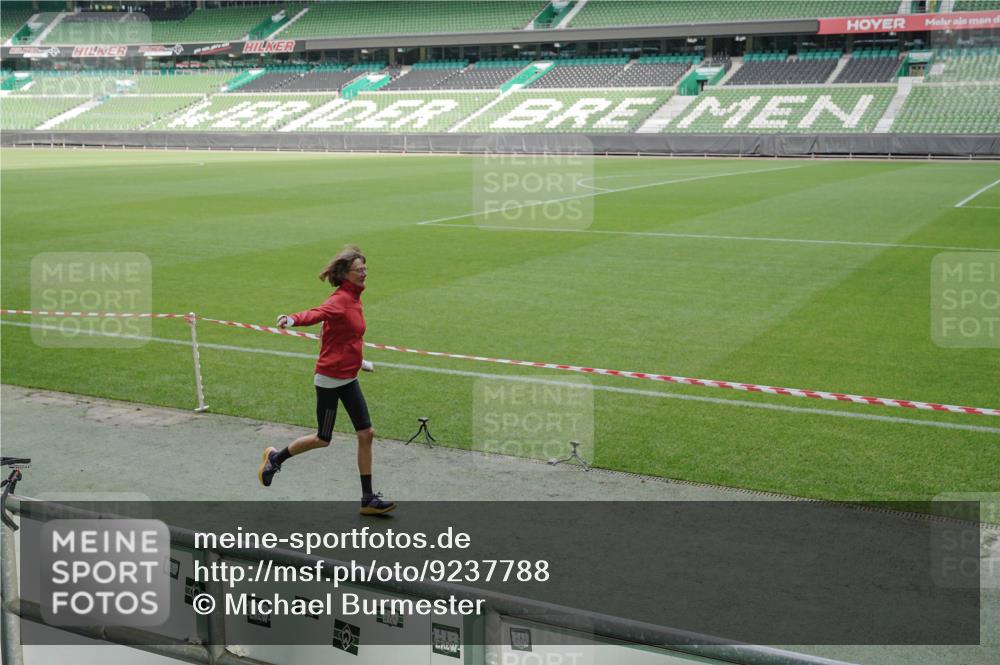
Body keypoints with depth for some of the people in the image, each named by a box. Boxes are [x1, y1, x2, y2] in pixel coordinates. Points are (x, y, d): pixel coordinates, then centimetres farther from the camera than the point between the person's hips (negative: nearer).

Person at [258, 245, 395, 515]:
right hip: (330, 379, -8)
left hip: (348, 378, 8)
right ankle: (275, 458, 31)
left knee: (366, 434, 4)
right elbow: (317, 313, -40)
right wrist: (293, 319, -60)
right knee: (322, 439, 5)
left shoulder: (354, 299, 8)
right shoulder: (339, 300, -19)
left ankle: (368, 499, 12)